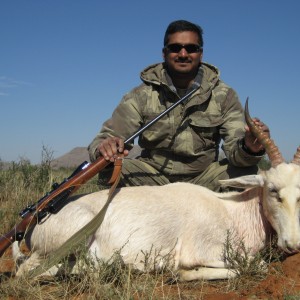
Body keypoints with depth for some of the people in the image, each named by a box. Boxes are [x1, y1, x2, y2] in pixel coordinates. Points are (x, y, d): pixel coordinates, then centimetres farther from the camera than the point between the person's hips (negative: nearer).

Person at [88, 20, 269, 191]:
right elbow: (107, 137, -12)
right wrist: (104, 148, -38)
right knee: (113, 169, -27)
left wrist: (249, 148, -38)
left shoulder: (223, 96, -2)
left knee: (247, 170, -25)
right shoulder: (142, 96, -4)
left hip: (204, 178, 1)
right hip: (154, 176, 0)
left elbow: (236, 145, -13)